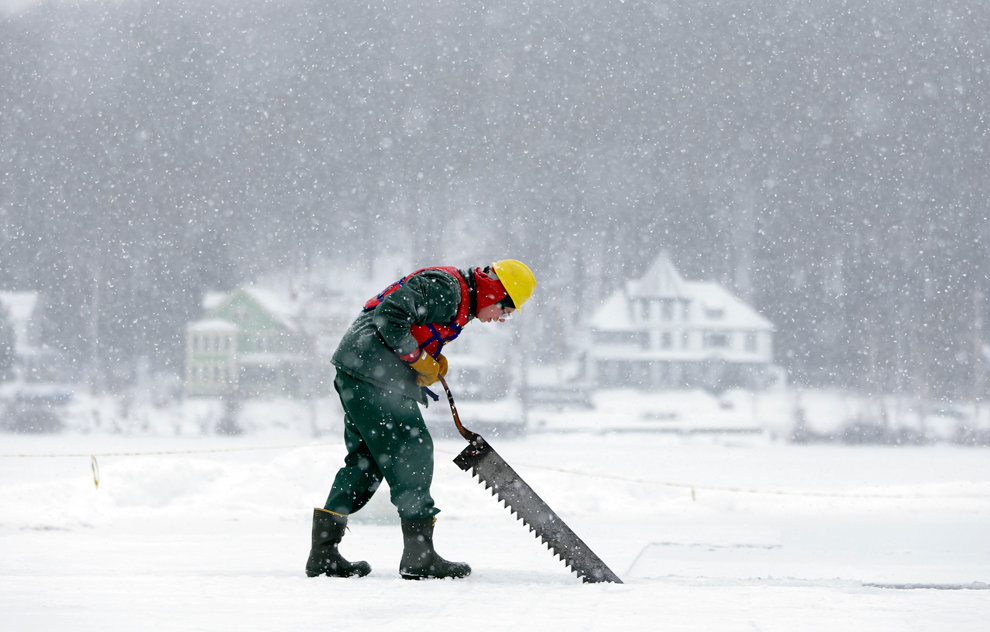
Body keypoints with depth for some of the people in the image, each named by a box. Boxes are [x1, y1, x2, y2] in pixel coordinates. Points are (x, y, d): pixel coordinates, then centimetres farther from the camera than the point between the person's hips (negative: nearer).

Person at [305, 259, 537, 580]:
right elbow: (390, 315, -22)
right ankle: (419, 556, -9)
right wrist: (419, 360, -14)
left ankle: (323, 555, 14)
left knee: (366, 459, 12)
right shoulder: (445, 287, -14)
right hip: (370, 370, -11)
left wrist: (433, 364, 10)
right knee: (411, 450, -10)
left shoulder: (458, 301, 20)